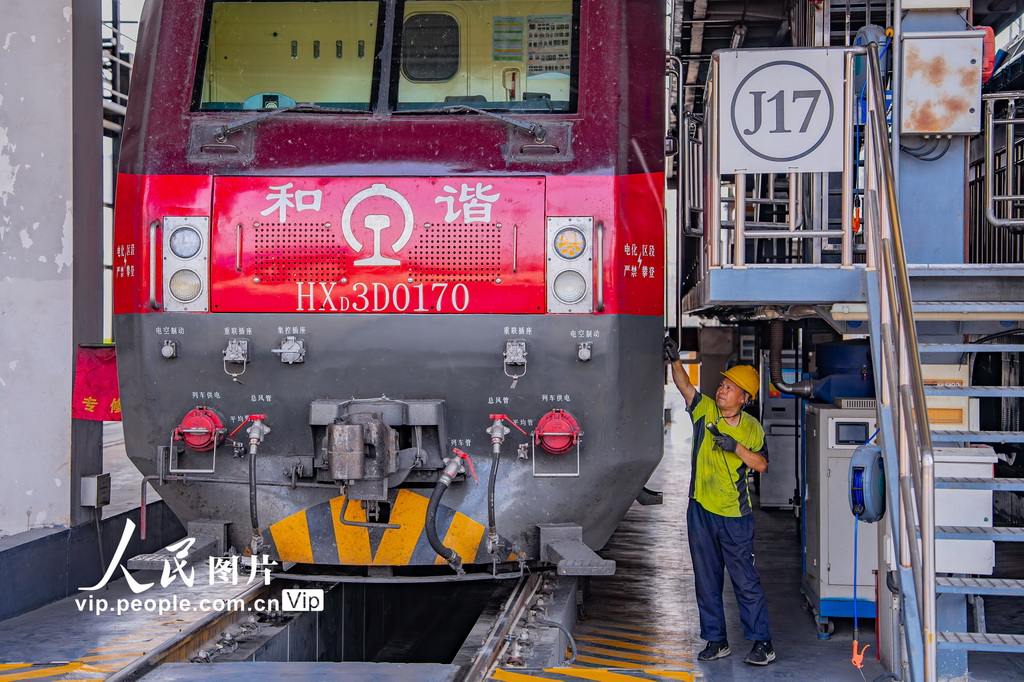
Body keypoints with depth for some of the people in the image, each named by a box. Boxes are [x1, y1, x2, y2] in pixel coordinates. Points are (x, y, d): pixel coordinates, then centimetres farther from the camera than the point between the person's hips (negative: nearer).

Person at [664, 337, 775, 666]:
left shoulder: (752, 428, 0)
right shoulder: (705, 410, 3)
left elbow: (761, 464, -5)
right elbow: (684, 385, -6)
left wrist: (736, 446, -18)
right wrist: (674, 359, -21)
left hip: (734, 515, -3)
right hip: (701, 510, 3)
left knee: (746, 580, -2)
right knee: (706, 580, 9)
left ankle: (762, 642, 6)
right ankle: (716, 640, 20)